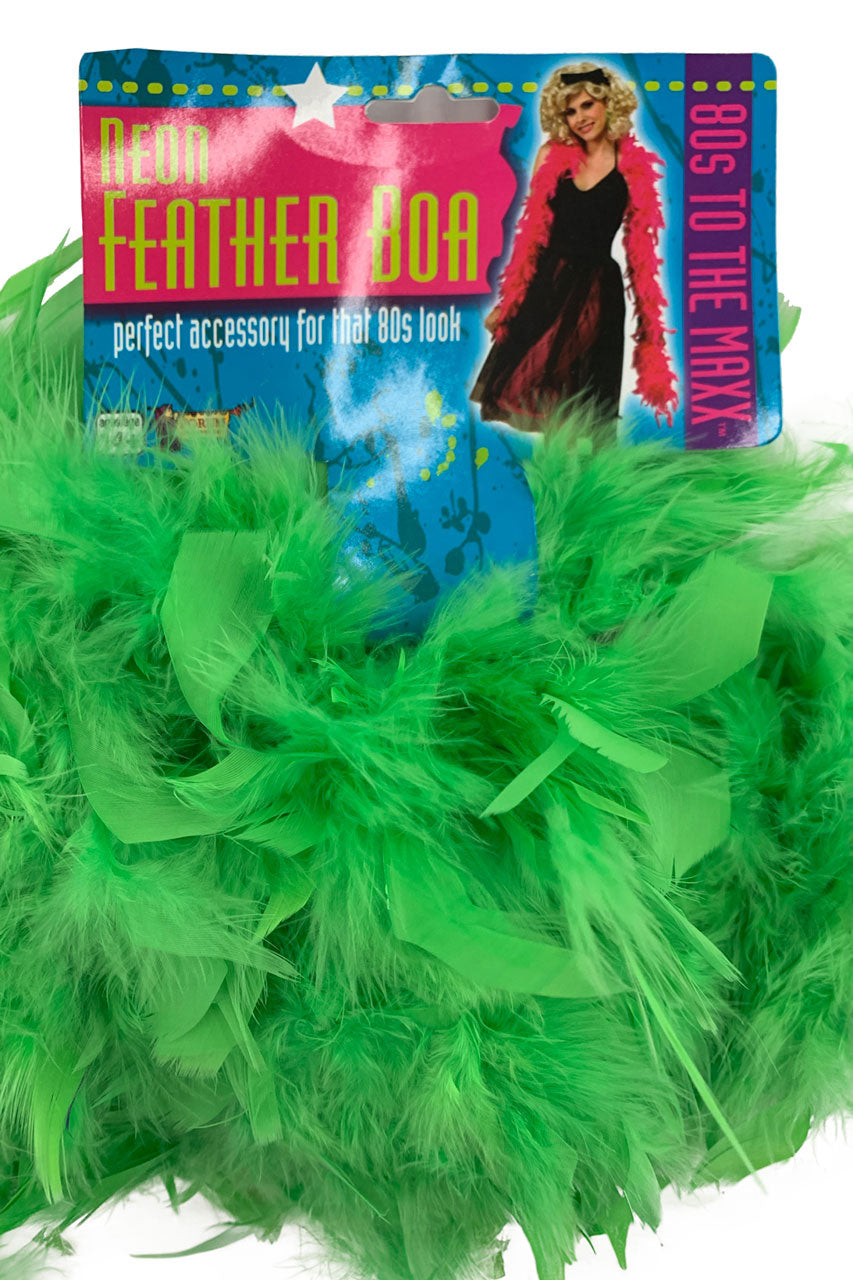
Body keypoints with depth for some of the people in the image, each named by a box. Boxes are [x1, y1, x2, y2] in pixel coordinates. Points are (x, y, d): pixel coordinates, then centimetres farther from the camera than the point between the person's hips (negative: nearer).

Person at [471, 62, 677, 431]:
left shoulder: (636, 166, -1)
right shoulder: (553, 155, 5)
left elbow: (640, 247, 2)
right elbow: (531, 231, 8)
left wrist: (649, 322, 1)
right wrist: (506, 299, 7)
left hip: (597, 293, -2)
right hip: (545, 284, 2)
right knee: (517, 395, 1)